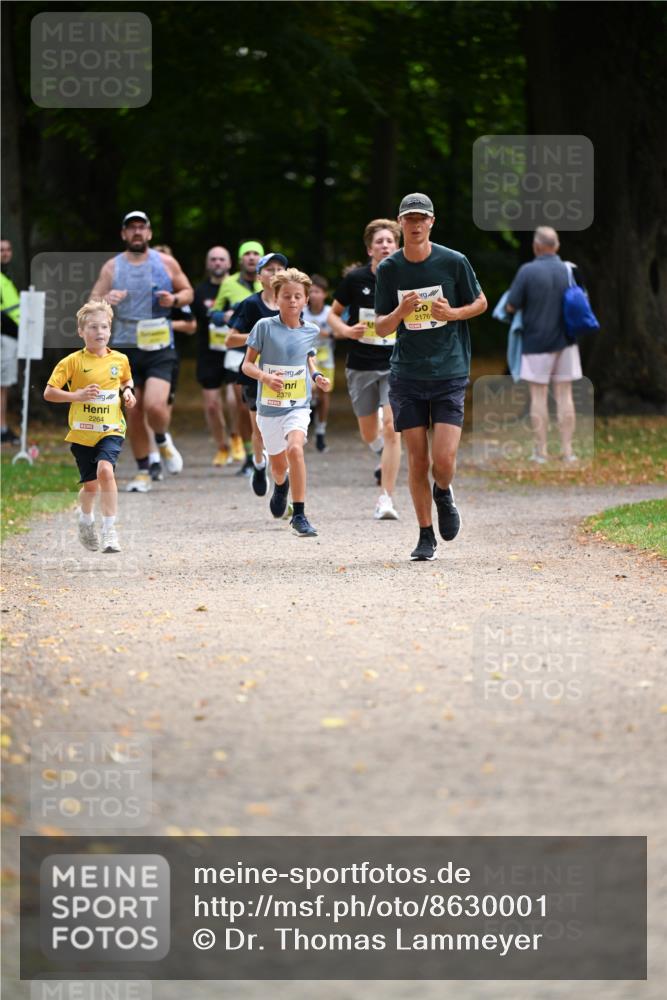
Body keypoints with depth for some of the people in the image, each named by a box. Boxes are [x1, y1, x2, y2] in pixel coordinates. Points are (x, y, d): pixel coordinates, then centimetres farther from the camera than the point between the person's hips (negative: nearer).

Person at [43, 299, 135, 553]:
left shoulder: (120, 360, 1)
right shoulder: (73, 362, -8)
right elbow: (49, 392, -9)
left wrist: (127, 391, 1)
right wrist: (76, 396, -23)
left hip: (111, 429, 0)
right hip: (82, 432, 0)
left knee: (105, 470, -25)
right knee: (90, 485, 7)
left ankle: (109, 530, -21)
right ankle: (86, 521, 41)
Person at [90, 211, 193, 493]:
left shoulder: (166, 263, 4)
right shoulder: (112, 268, 4)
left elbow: (188, 291, 15)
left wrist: (175, 299, -8)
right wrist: (105, 300, -19)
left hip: (160, 349, -2)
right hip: (125, 349, 2)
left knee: (155, 405, -19)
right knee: (133, 413, 3)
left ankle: (163, 442, 14)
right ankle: (142, 473, 17)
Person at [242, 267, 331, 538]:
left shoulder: (311, 331, 1)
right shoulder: (265, 327, -7)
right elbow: (247, 365, -3)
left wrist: (317, 377, 1)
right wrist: (265, 377, -22)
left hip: (298, 405, 0)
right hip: (269, 406, 0)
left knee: (295, 448, -27)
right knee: (279, 464, 14)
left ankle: (299, 515, -22)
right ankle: (281, 485, 54)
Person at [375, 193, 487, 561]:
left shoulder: (454, 262, -3)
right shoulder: (388, 269, 2)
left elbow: (480, 302, 10)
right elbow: (380, 327, 6)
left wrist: (452, 313, -10)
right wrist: (400, 312, -16)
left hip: (449, 374, -2)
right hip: (406, 376, 2)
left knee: (444, 459, -12)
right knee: (417, 460, 1)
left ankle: (443, 494, 24)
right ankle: (426, 536, 15)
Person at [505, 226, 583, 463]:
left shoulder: (527, 271, -13)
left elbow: (511, 306, -10)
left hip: (536, 343, -3)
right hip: (565, 343, 3)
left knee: (539, 397, 3)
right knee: (564, 395, 7)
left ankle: (540, 451, 5)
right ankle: (567, 450, 5)